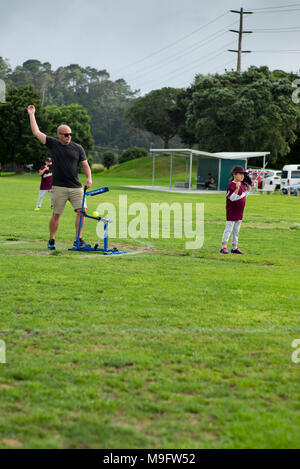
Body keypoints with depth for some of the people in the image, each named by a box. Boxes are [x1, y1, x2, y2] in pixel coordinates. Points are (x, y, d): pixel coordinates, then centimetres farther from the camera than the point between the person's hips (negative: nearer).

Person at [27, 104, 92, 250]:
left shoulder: (78, 148, 8)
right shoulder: (53, 144, 5)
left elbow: (85, 165, 12)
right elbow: (36, 132, 6)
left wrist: (89, 177, -6)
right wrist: (31, 114, 10)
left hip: (76, 187, 2)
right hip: (58, 187, -2)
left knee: (81, 210, -9)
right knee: (56, 215, 2)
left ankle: (78, 239, -1)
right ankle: (51, 240, 16)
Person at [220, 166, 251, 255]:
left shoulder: (242, 184, 10)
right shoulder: (232, 185, -16)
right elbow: (232, 198, -26)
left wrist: (248, 189, 12)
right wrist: (237, 188, -36)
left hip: (239, 212, 9)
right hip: (232, 211, -9)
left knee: (236, 230, 13)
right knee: (228, 229, -8)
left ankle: (234, 248, 20)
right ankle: (223, 247, -6)